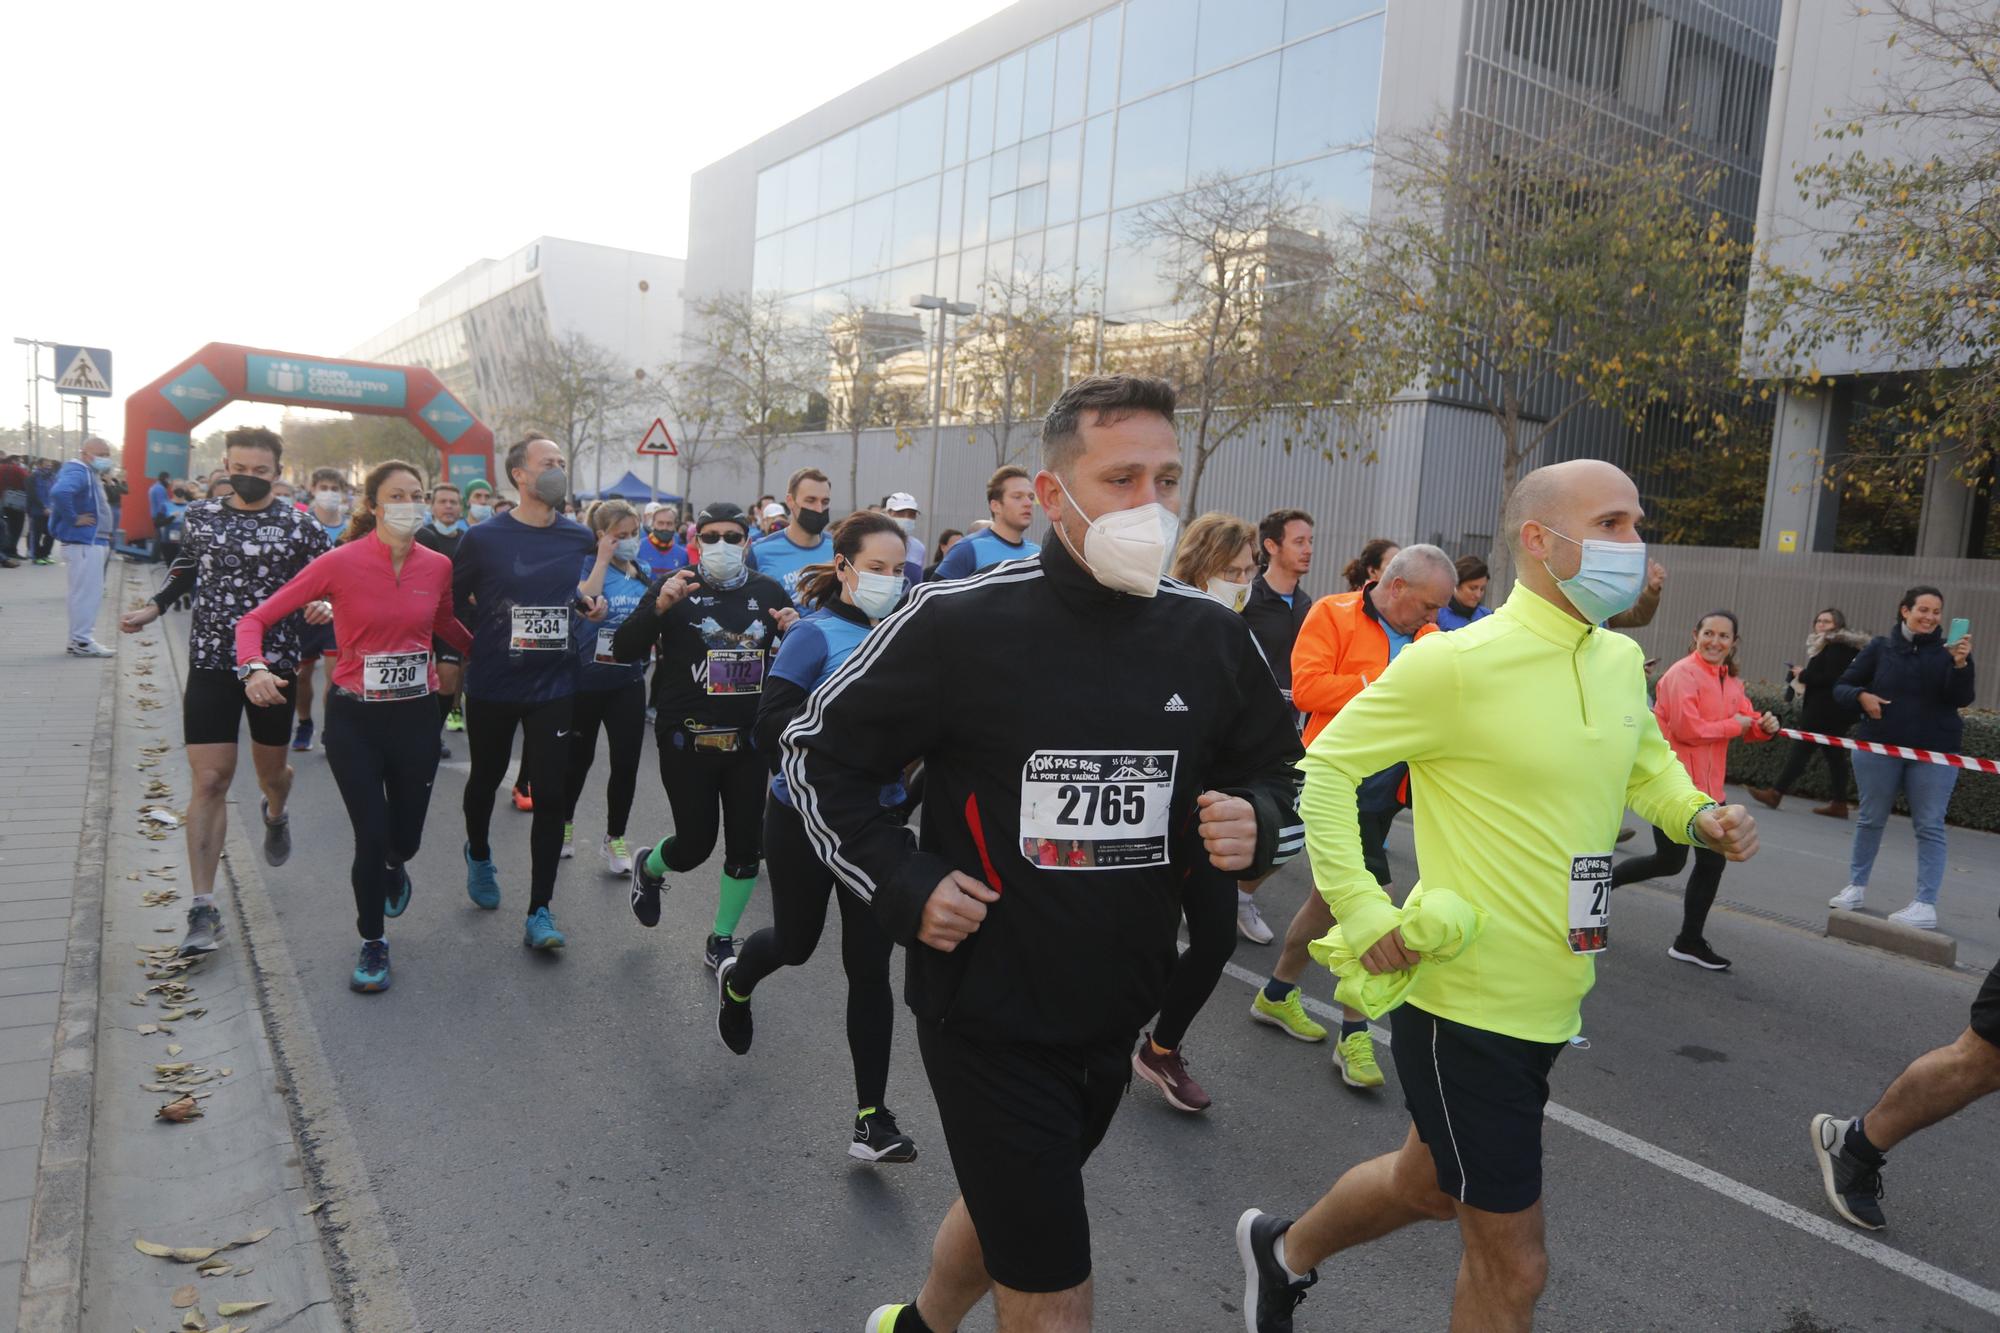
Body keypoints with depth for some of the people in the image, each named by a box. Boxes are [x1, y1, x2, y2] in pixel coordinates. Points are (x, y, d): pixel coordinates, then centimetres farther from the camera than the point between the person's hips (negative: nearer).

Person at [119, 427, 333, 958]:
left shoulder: (299, 526, -5)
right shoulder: (199, 517, 4)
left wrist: (324, 605, -21)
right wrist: (154, 609, 12)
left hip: (274, 664, -1)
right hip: (211, 662, 1)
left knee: (270, 771, 17)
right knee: (209, 782, -5)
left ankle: (276, 815, 56)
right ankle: (203, 909, -1)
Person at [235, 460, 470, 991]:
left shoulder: (437, 566, -2)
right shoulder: (341, 563, -13)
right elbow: (256, 618, -11)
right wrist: (254, 667, -29)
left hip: (416, 715, 3)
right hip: (355, 718, -3)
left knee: (405, 839, 11)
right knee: (371, 838, -4)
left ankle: (392, 867, 52)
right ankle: (372, 944, 22)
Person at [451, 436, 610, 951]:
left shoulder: (580, 538, 2)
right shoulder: (484, 537, -7)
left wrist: (590, 602, -2)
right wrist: (468, 648, -4)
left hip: (554, 686, 1)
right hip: (492, 686, -1)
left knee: (550, 794, -3)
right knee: (486, 778, 18)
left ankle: (540, 912, 5)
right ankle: (479, 854, 49)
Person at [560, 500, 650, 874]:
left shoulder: (643, 574, 5)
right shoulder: (585, 567, -10)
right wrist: (603, 558, -25)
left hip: (628, 682, 3)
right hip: (585, 681, -3)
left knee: (626, 762, 0)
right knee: (578, 757, 13)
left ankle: (614, 838, 17)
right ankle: (565, 823, 38)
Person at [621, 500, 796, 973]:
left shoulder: (769, 592, 5)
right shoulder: (675, 588, -3)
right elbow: (624, 650, -10)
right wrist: (659, 606, -25)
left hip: (750, 739, 3)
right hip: (688, 740, -3)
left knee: (746, 845, 6)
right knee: (695, 843, 1)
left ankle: (722, 941, 26)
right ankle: (648, 869, 38)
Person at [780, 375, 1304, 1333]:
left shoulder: (1210, 638, -5)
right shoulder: (962, 623, -17)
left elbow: (1279, 772, 11)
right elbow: (820, 751, -4)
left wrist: (1257, 824, -11)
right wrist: (901, 887, -14)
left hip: (1116, 1016, 5)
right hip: (987, 1012, -5)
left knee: (1009, 1204, 29)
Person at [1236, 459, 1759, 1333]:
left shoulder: (1622, 661, 5)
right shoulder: (1458, 662, -18)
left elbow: (1648, 765, 23)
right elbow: (1326, 767, -14)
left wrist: (1698, 815, 2)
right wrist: (1362, 909, -20)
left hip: (1550, 1006, 8)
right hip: (1464, 1003, -8)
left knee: (1429, 1185, 27)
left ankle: (1283, 1250, 53)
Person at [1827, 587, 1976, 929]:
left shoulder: (1947, 652, -2)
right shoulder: (1880, 648, 0)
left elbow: (1961, 699, -11)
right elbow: (1842, 686, 5)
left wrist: (1961, 664, -28)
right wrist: (1861, 696, -16)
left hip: (1934, 752, -1)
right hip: (1879, 747, 1)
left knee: (1929, 827, -1)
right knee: (1871, 820, 11)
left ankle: (1926, 905, 0)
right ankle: (1856, 886, 24)